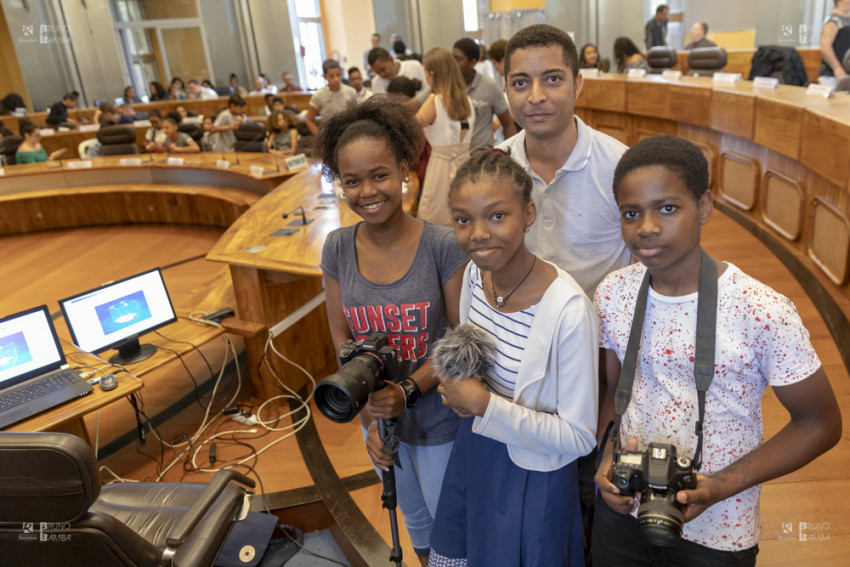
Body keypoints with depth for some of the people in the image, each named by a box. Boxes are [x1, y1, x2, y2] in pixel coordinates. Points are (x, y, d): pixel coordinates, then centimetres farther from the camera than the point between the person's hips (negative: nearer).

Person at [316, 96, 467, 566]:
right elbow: (342, 338, -2)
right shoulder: (337, 249, -10)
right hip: (378, 415, 4)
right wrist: (368, 412, -10)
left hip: (437, 417, -3)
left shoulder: (442, 245, -20)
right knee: (412, 513, 28)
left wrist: (407, 392, -24)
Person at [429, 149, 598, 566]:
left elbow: (580, 437, -24)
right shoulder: (475, 272, -9)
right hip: (474, 452, 6)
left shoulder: (568, 310, -30)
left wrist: (484, 404, -26)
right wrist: (460, 388, -12)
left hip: (532, 478, -6)